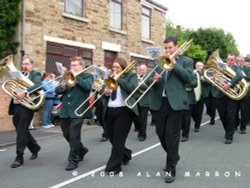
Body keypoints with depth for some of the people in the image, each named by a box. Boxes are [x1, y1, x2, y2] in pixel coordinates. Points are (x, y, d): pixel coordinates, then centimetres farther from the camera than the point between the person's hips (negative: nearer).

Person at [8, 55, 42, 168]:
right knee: (21, 131, 13)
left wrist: (24, 92, -33)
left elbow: (38, 85, -22)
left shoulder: (35, 75, -2)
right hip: (16, 107, 7)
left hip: (26, 107, -7)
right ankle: (35, 148, 32)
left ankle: (19, 158, 1)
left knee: (21, 132, -7)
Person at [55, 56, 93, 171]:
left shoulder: (87, 76, 2)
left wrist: (76, 76, -14)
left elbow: (88, 86, -21)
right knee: (66, 135, 15)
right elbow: (57, 91, 11)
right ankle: (81, 150, 37)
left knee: (74, 136, -6)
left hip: (78, 111, -6)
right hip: (65, 111, 7)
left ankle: (73, 160, 7)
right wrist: (62, 87, -11)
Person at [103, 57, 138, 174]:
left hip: (124, 111, -6)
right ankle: (125, 154, 38)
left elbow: (132, 89, -17)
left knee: (118, 139, -5)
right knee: (112, 138, 12)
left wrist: (119, 78, -15)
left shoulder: (131, 76, 2)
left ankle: (114, 166, 4)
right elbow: (105, 95, 14)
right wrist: (106, 93, -9)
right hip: (109, 111, 6)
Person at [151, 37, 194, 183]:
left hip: (176, 102, -5)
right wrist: (154, 79, -12)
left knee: (172, 136, -5)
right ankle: (173, 157, 36)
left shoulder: (186, 61, 4)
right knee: (161, 133, 12)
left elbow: (189, 78, -11)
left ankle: (171, 170, 5)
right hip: (161, 102, 5)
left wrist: (175, 64, -13)